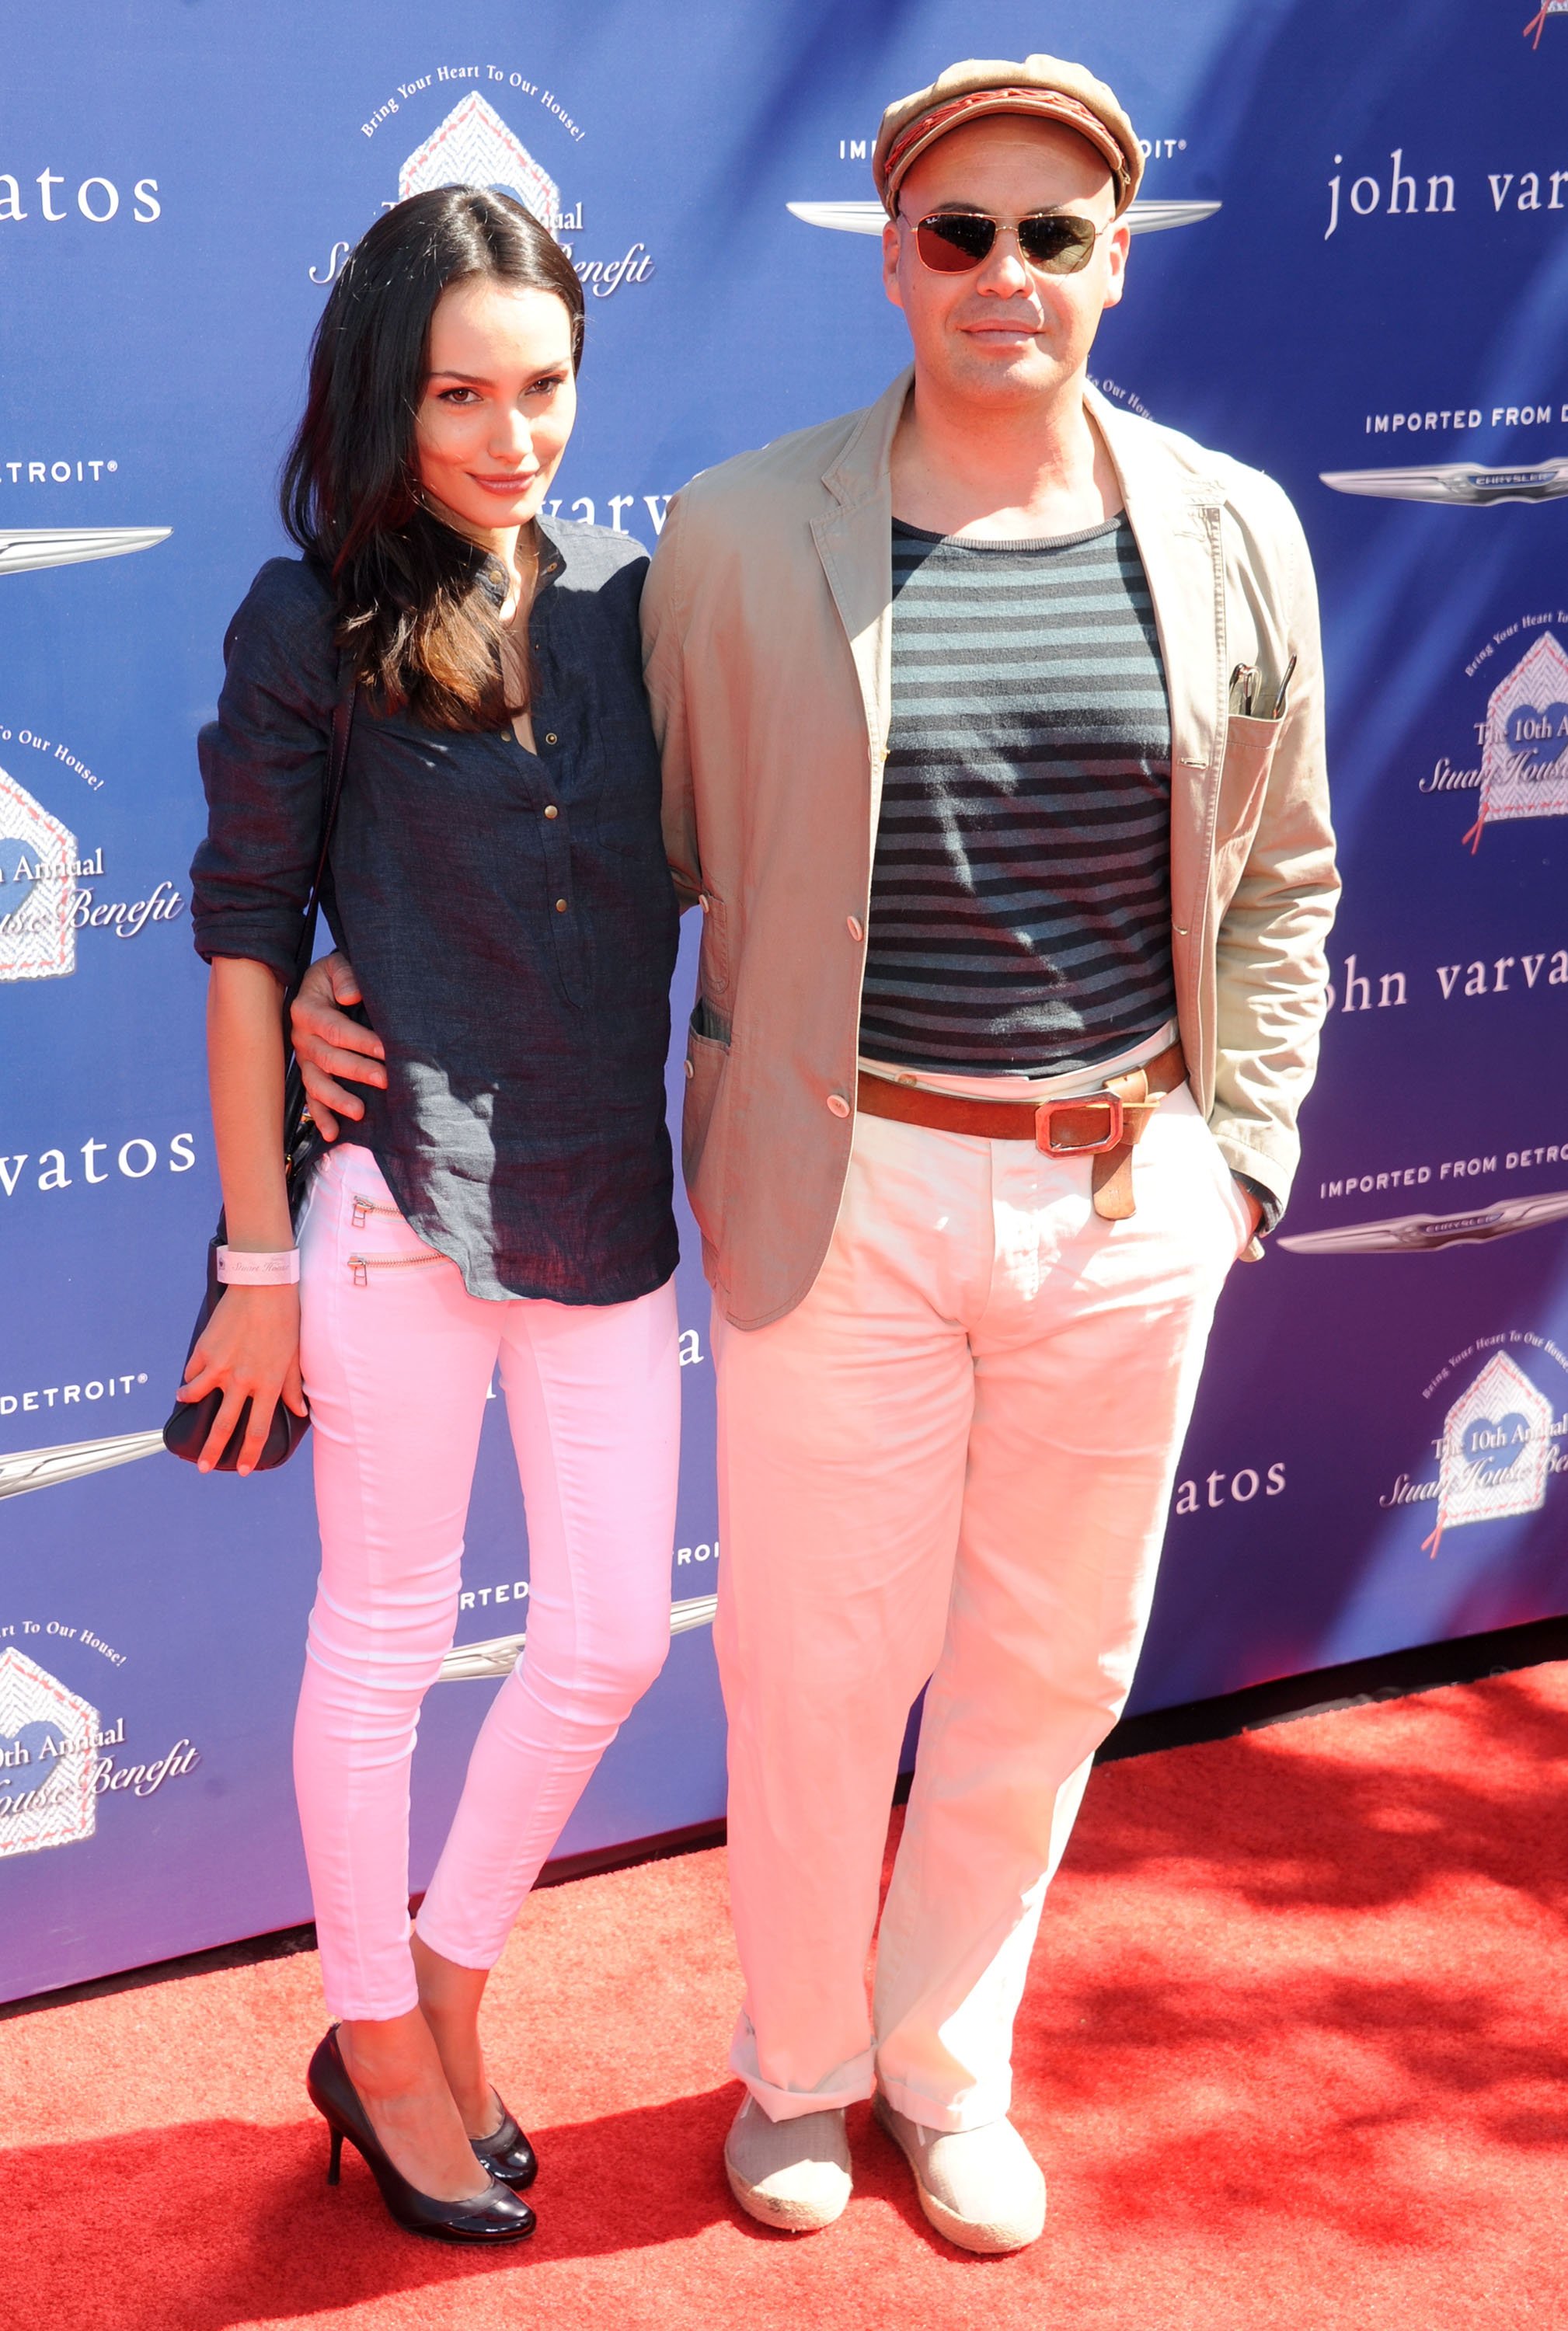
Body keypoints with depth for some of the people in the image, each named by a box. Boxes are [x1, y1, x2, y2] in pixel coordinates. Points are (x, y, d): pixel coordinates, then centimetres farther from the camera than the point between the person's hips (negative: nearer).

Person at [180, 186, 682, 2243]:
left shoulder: (634, 597, 4)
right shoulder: (314, 624, -7)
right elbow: (245, 936, -5)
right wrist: (259, 1257, -5)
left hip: (613, 1213, 5)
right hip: (404, 1206, -4)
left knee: (612, 1644, 11)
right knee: (384, 1642, 10)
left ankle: (448, 1985, 35)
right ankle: (382, 2047, 30)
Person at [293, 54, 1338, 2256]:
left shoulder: (1234, 537, 2)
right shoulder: (741, 538, -6)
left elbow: (1277, 884, 11)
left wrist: (1237, 1151, 5)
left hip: (1126, 1207, 3)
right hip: (846, 1198, -2)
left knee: (1047, 1669, 15)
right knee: (817, 1673, 9)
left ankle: (950, 2068, 38)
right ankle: (800, 2061, 36)